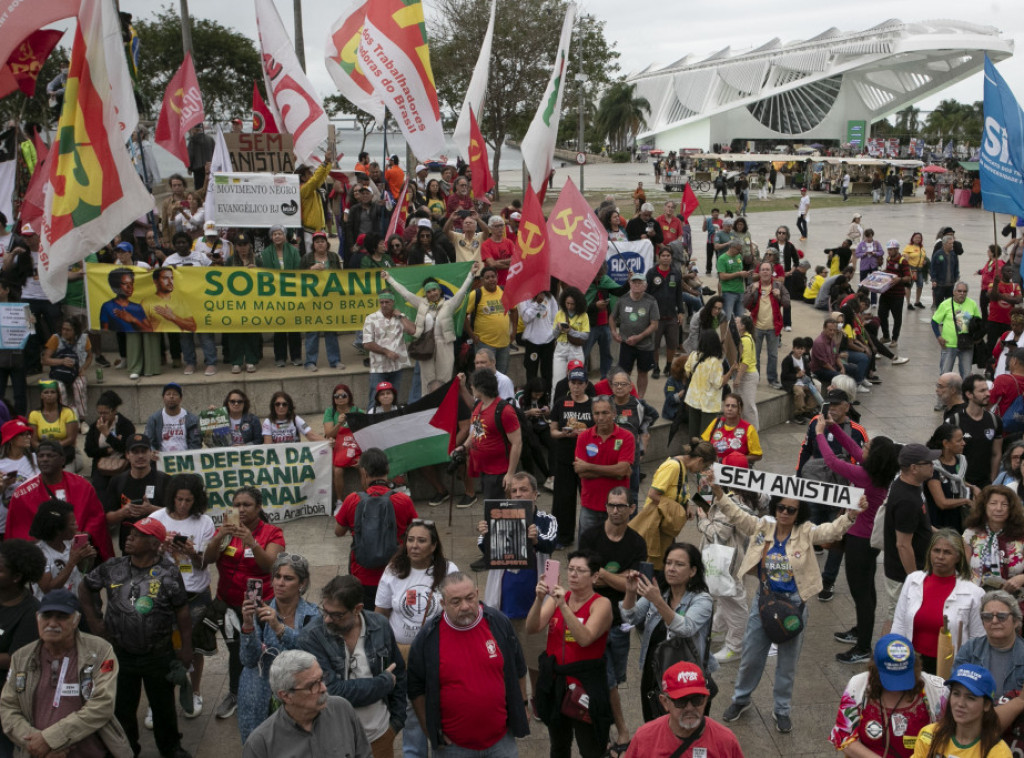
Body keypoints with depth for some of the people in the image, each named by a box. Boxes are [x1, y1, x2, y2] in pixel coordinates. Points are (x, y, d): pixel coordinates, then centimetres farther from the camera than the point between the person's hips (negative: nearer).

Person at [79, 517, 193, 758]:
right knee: (122, 708, 16)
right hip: (121, 654, 2)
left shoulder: (168, 573, -11)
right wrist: (93, 621, 6)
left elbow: (182, 612, -6)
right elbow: (85, 588, 11)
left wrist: (186, 648, -6)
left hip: (159, 656, -2)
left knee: (163, 706, 14)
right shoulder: (112, 568, -4)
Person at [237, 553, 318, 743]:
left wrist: (278, 627, -33)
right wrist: (248, 625, -28)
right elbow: (248, 660, -12)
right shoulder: (260, 613, -3)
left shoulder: (312, 615, -6)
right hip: (262, 702, 1)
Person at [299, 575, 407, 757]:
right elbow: (333, 691, -24)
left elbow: (398, 675, 6)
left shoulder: (380, 626, -7)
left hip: (381, 735, 3)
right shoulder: (311, 637, -18)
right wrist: (384, 682, -16)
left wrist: (397, 721, 5)